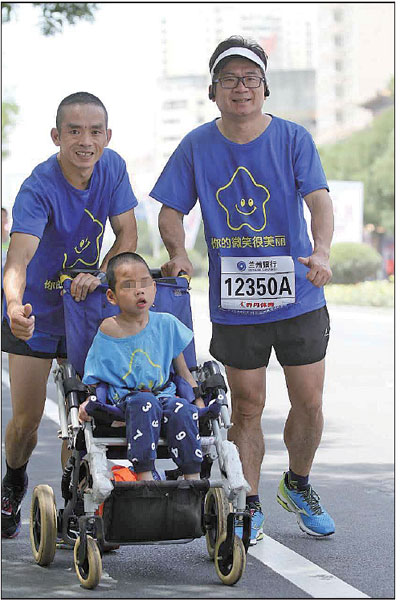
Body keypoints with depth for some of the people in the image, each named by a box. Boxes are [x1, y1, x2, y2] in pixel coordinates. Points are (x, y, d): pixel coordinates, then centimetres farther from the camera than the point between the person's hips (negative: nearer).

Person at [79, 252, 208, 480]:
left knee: (181, 409, -31)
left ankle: (193, 479, -27)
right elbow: (100, 380, 8)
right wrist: (91, 402, -11)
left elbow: (183, 371, 16)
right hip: (125, 399, -2)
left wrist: (198, 401, 5)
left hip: (165, 394, 2)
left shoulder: (166, 324, 7)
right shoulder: (107, 332, 2)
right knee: (145, 403, -35)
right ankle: (145, 476, -34)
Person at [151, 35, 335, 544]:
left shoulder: (292, 138, -3)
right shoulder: (197, 146, 1)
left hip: (298, 297, 0)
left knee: (308, 401, 5)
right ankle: (248, 507, 17)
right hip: (234, 303, 0)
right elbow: (171, 210, 6)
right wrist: (178, 254, -14)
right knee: (247, 405, 4)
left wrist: (321, 251, -32)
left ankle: (297, 485, 31)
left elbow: (319, 199, -14)